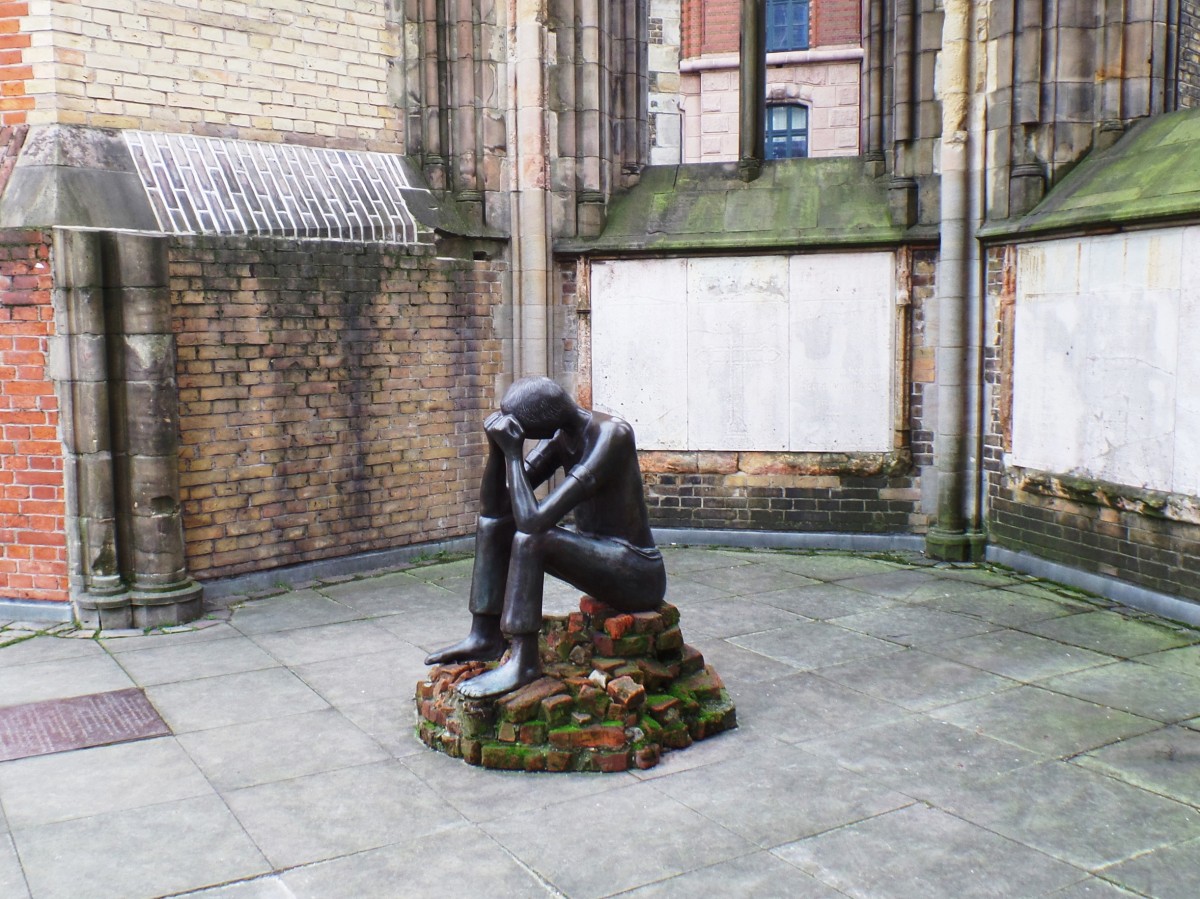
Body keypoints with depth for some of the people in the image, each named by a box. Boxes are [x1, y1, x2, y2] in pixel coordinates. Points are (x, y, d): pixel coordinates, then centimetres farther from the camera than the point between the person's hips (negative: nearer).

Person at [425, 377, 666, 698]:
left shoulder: (610, 436, -25)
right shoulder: (559, 437, 1)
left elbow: (534, 520, -32)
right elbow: (493, 506, 1)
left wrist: (513, 453, -24)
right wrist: (497, 446, -12)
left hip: (638, 574, -9)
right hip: (597, 555, 9)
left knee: (530, 537, -29)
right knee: (494, 521, 5)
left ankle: (523, 662, -20)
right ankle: (484, 637, 6)